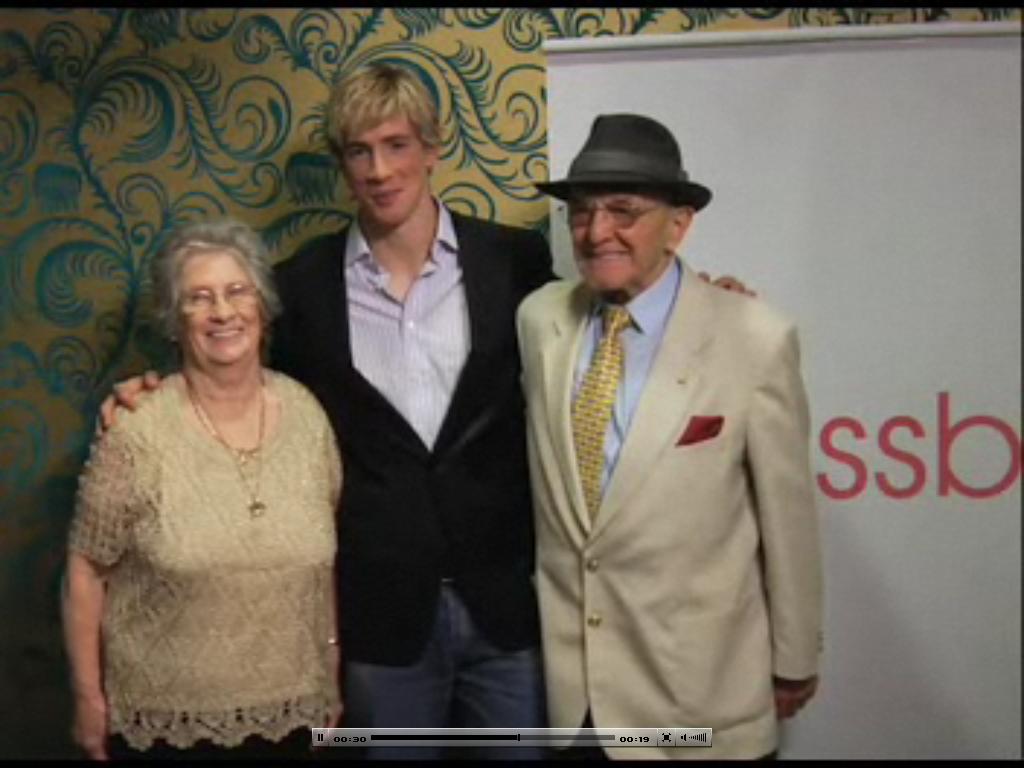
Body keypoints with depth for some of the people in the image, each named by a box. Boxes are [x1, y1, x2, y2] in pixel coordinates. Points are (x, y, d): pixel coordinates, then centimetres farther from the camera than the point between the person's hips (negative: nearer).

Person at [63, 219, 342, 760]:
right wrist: (88, 699, -6)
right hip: (164, 720, -3)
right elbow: (86, 572, -7)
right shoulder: (136, 433, -14)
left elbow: (324, 557, 6)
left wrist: (331, 675, 9)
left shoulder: (306, 413, -2)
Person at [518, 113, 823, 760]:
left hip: (696, 677, -3)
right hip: (565, 666, 3)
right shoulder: (540, 318, -4)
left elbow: (786, 514, -7)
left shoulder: (756, 340, -15)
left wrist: (794, 659, 1)